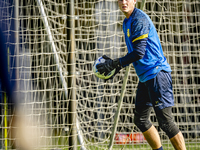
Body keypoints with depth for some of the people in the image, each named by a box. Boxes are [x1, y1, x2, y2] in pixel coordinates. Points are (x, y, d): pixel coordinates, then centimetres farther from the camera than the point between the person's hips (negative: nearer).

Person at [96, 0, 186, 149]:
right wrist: (117, 65, 15)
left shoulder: (139, 19, -14)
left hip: (157, 73, -10)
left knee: (165, 121, -10)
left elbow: (139, 52, -20)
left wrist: (114, 64, -16)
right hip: (145, 76, 10)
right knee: (140, 119, 11)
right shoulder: (127, 22, 16)